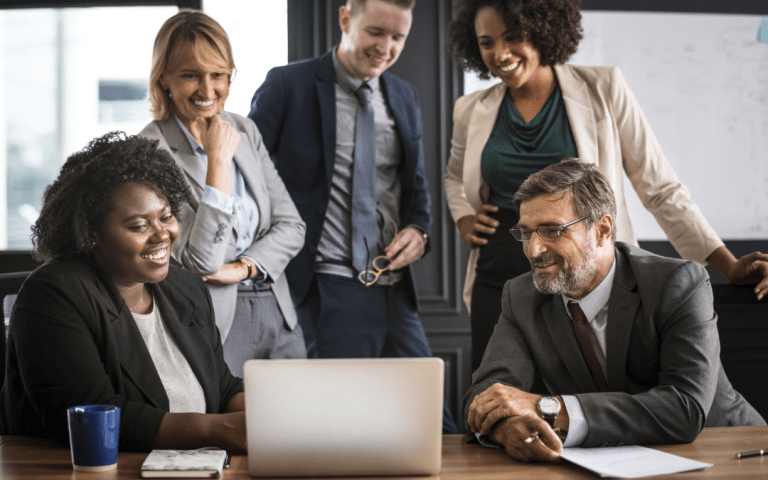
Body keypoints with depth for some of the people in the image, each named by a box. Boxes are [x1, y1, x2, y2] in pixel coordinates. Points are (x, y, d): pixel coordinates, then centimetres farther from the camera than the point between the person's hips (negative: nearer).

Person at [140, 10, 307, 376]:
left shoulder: (245, 131, 8)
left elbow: (290, 224, 8)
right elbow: (200, 262, -19)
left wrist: (244, 267, -10)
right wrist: (218, 161, -20)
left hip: (277, 313, 6)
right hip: (214, 320, -6)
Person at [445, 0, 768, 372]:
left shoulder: (603, 90, -2)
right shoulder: (471, 112, 7)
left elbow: (660, 188, -1)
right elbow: (455, 177, 28)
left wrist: (730, 266, -7)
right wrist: (464, 220, 7)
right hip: (499, 283, 3)